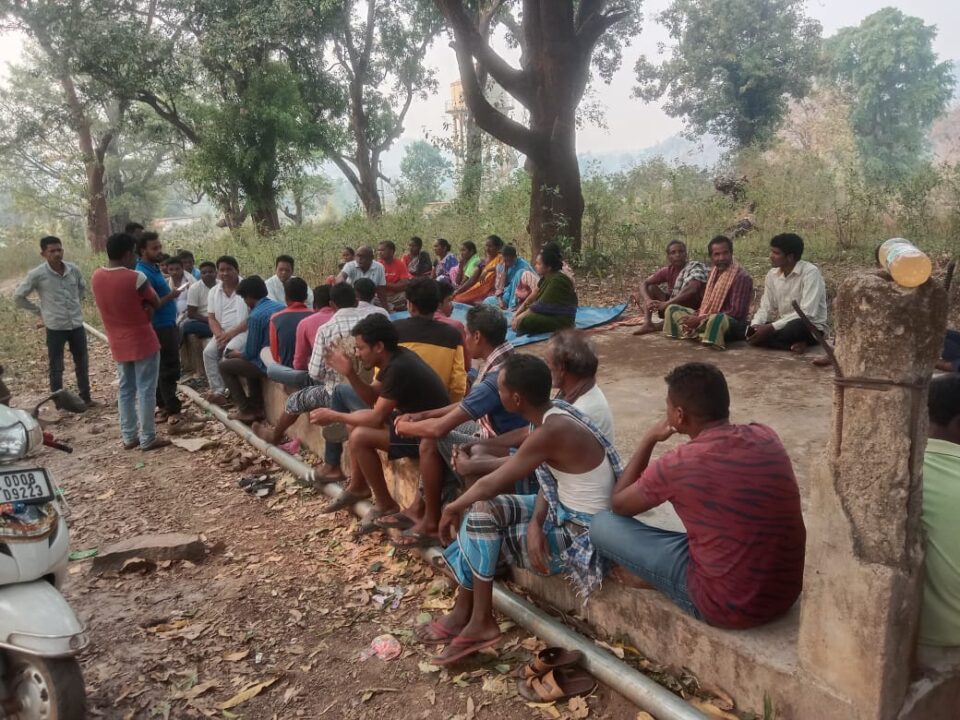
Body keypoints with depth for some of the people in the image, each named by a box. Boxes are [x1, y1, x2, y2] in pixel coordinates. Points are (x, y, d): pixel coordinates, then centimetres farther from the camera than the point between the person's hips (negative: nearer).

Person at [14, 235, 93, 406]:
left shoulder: (73, 270, -2)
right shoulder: (37, 275, -12)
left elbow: (82, 287, 21)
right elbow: (18, 296, -1)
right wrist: (39, 311, 0)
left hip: (77, 325, 4)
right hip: (55, 327, -4)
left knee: (82, 363, 14)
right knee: (56, 367, 7)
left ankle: (85, 397, 28)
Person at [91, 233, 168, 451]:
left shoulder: (96, 277, 0)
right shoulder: (135, 278, -20)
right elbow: (155, 303, -6)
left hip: (118, 344, 6)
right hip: (143, 342, -6)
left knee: (125, 390, 15)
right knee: (146, 390, 2)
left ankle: (128, 436, 21)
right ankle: (148, 439, 7)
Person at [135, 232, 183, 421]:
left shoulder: (154, 268, 11)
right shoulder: (144, 273, -19)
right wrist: (171, 296, -19)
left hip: (167, 325, 10)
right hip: (160, 328, -10)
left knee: (164, 369, 15)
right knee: (169, 370, -5)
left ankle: (164, 405, 24)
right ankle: (172, 409, 2)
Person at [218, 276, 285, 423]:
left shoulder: (255, 316, -17)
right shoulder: (281, 306, 7)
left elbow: (250, 353, -12)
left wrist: (236, 354, 10)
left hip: (268, 364, -8)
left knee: (224, 366, 10)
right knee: (249, 361, 33)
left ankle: (246, 411, 11)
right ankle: (256, 407, 29)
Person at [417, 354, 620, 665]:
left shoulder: (552, 431, -28)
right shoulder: (554, 414, 0)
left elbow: (493, 483, -20)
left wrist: (453, 508, -2)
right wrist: (536, 521, -14)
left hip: (581, 534, -9)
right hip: (564, 511, 9)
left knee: (481, 529, -11)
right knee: (481, 507, 1)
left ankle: (480, 622, 8)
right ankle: (466, 613, 9)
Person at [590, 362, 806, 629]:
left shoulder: (677, 465, -20)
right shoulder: (767, 437, -4)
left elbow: (618, 504, 0)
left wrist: (649, 439, 6)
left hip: (729, 606, -6)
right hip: (788, 591, 6)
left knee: (602, 524, 1)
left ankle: (645, 575, 27)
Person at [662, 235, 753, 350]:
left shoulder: (741, 277, -16)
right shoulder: (714, 272, 10)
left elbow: (736, 312, -22)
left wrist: (701, 319, -23)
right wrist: (696, 317, -7)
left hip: (733, 325, -9)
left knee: (716, 319, -43)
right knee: (672, 308, 7)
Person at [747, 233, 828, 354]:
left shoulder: (810, 272, -18)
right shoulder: (772, 274, 1)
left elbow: (807, 314, -26)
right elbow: (766, 307, 3)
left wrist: (771, 327, -30)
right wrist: (756, 324, -19)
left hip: (810, 327, -6)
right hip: (783, 325, 6)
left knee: (794, 327, -39)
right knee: (751, 332, -20)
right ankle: (794, 345, -17)